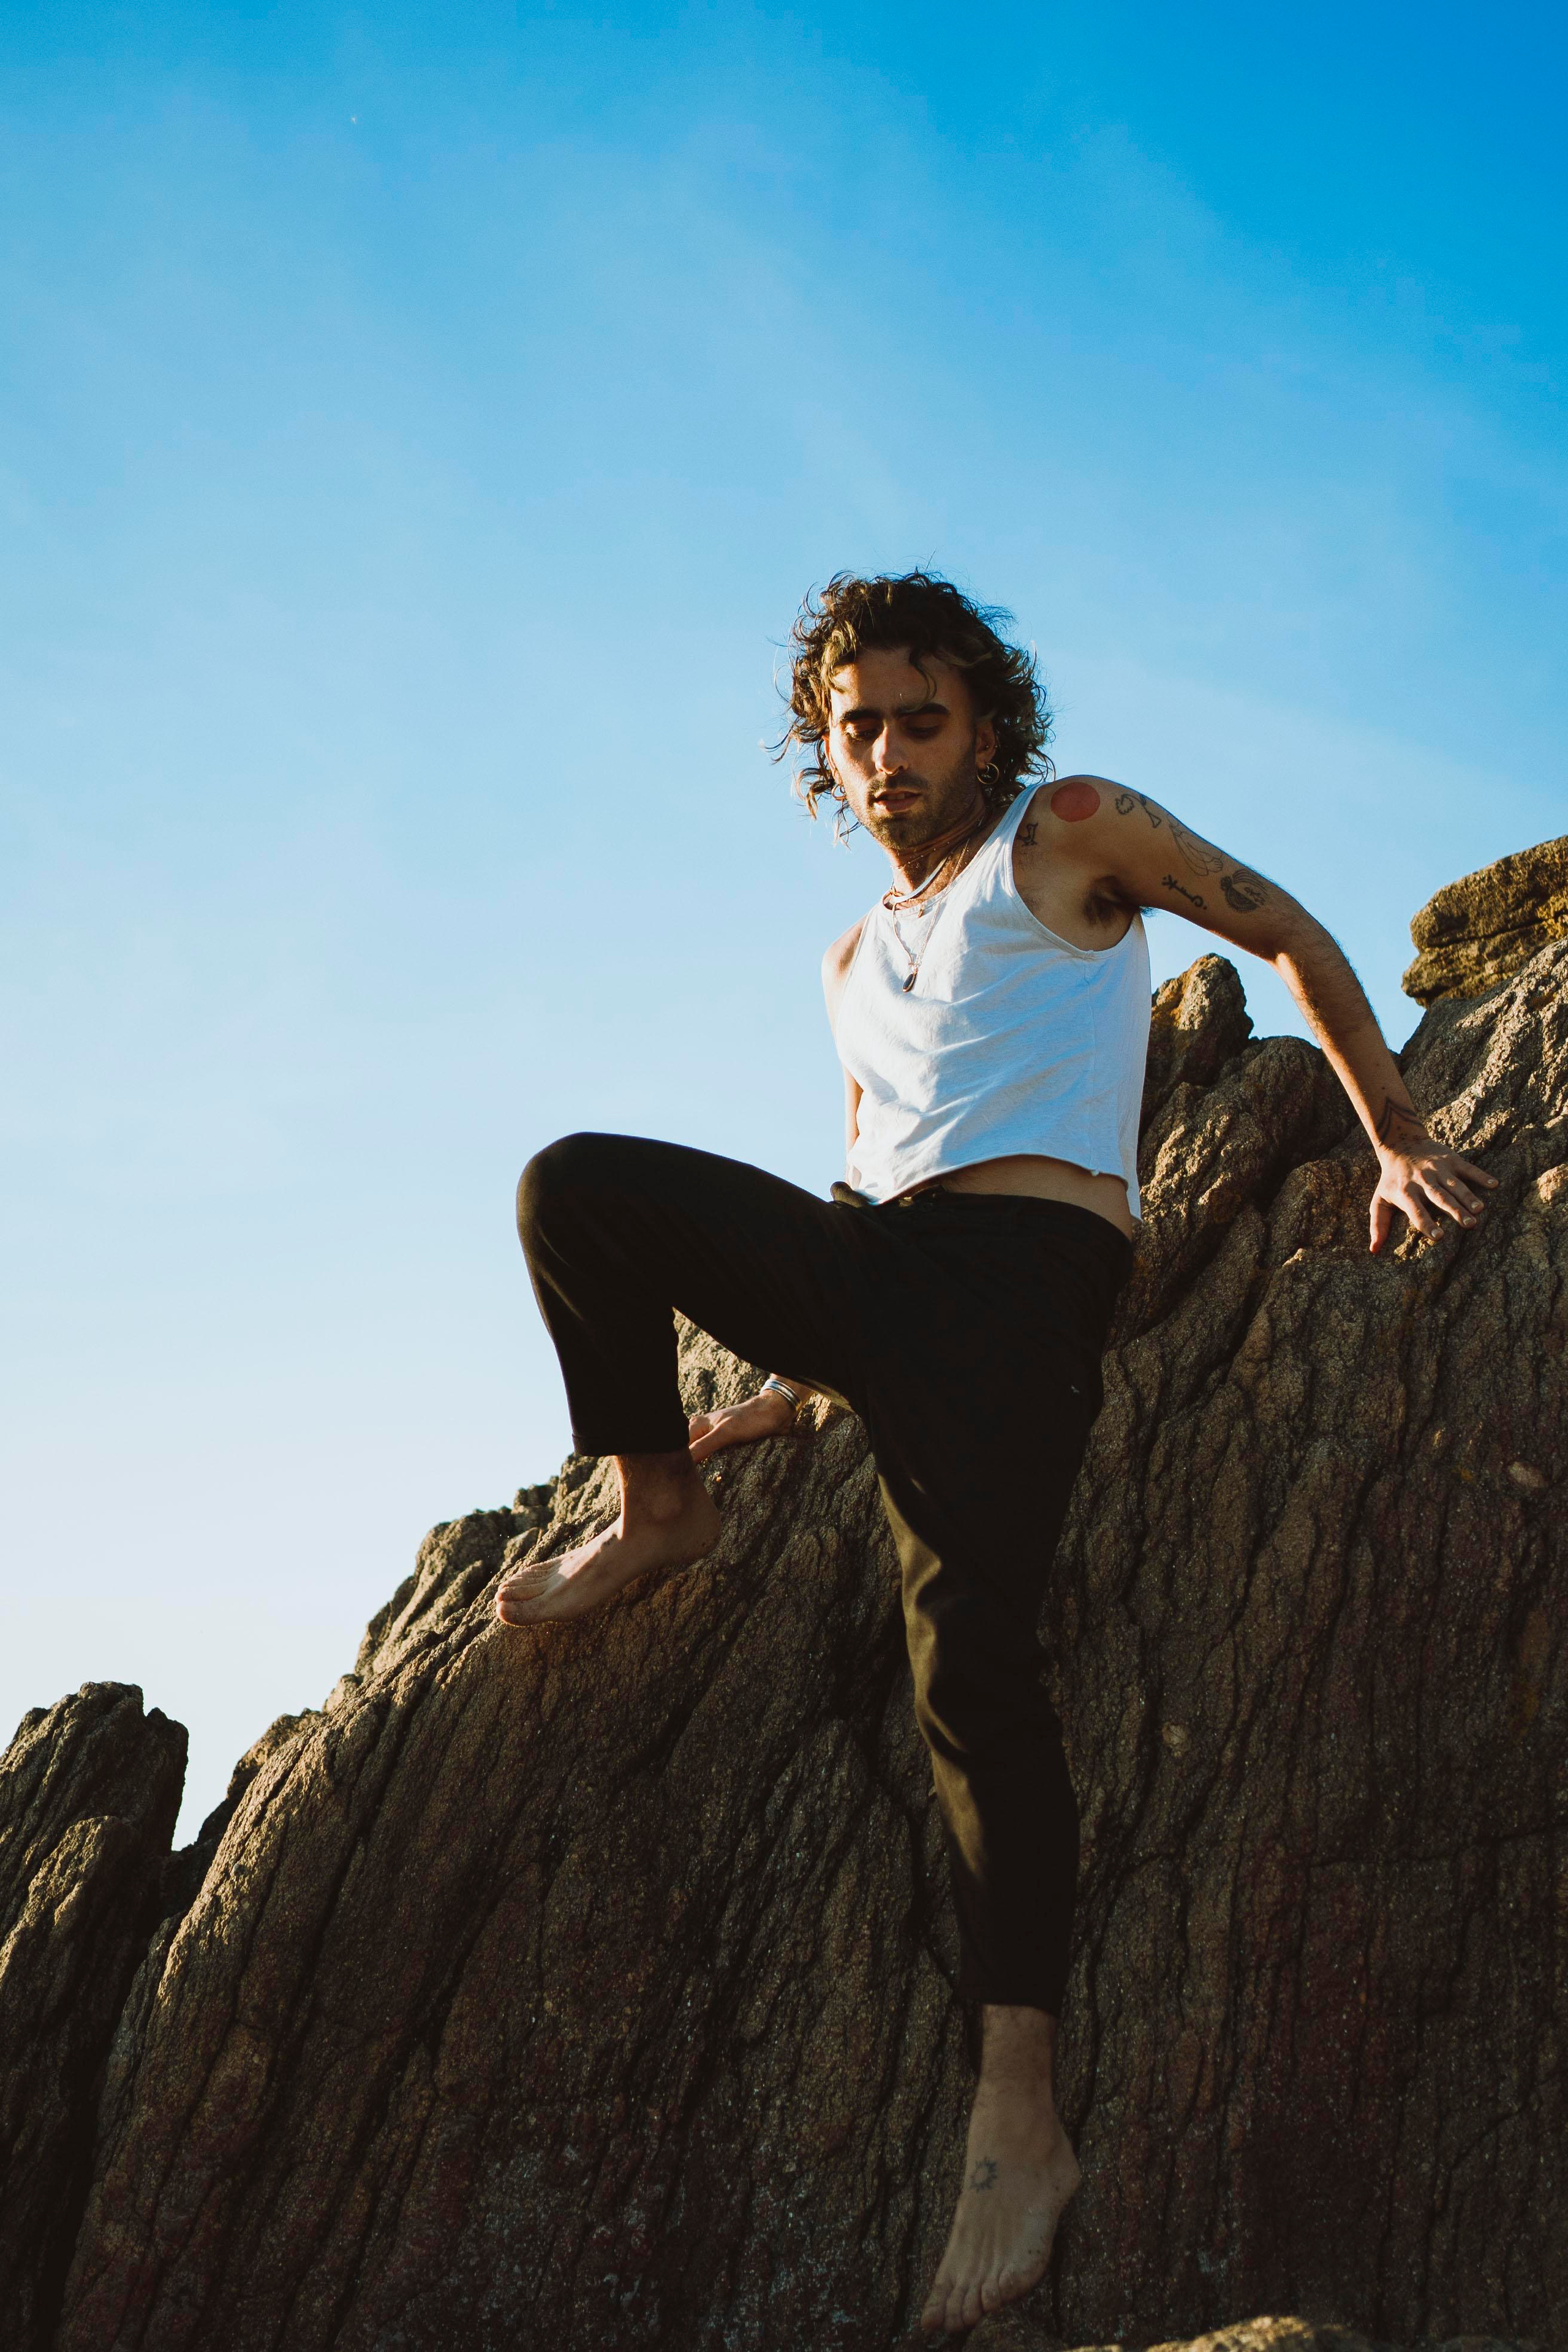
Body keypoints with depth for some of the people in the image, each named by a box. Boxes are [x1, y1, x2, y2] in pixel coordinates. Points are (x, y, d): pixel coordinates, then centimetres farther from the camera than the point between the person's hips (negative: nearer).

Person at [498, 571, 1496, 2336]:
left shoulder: (1073, 834, 11)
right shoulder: (854, 964, 28)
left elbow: (1290, 934, 11)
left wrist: (1397, 1143, 4)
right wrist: (796, 1389, 23)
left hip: (1024, 1273, -6)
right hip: (868, 1267, 6)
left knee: (963, 1646, -23)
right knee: (573, 1184, -10)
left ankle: (1019, 2114, -26)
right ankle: (658, 1508, 6)